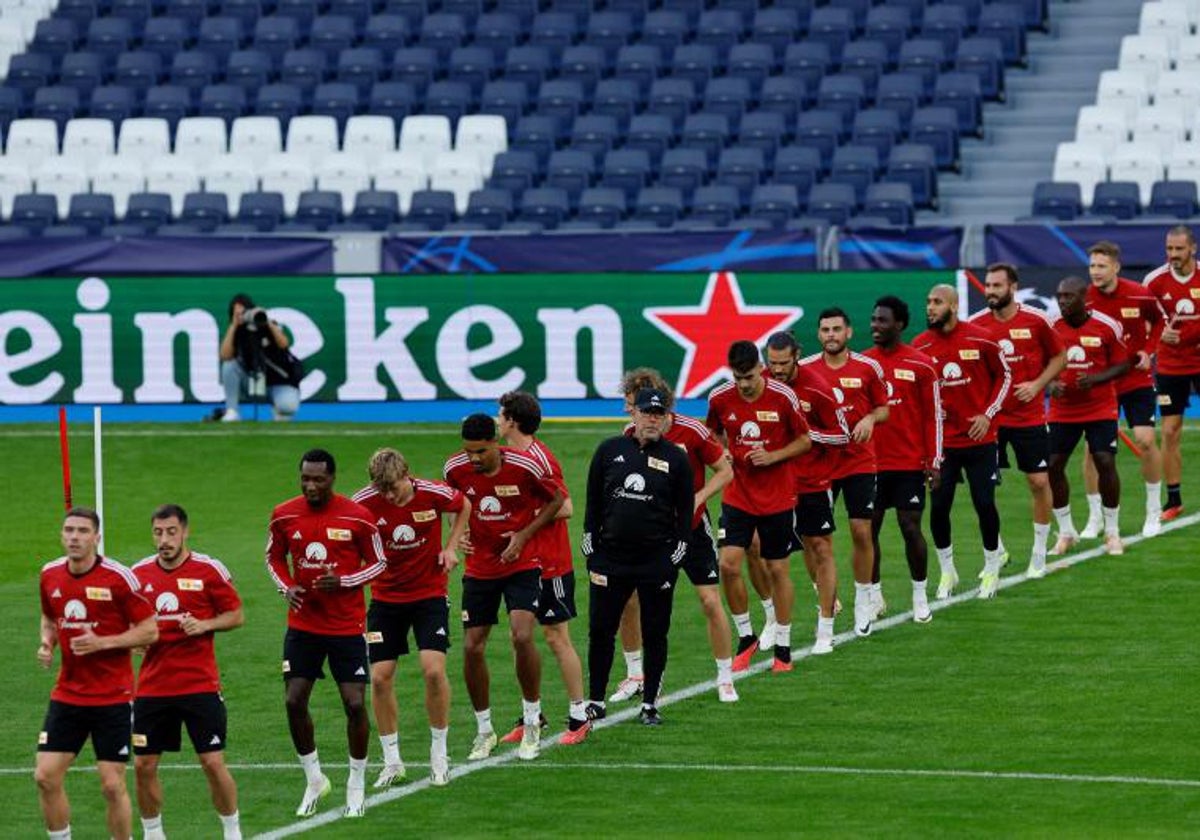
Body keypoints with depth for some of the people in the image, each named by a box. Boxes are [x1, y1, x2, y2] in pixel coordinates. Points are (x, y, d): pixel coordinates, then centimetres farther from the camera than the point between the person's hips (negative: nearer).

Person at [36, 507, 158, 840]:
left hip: (112, 697, -5)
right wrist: (47, 643, 1)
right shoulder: (50, 575, 3)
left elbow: (150, 631, -8)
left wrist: (102, 642, -19)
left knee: (112, 785, -3)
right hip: (67, 696, 5)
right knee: (46, 776, -2)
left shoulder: (118, 577, -12)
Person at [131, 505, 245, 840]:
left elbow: (236, 615, 2)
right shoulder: (139, 573, 5)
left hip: (200, 684, -3)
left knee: (213, 763, -5)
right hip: (152, 685, 3)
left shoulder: (209, 570, -4)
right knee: (144, 765, 2)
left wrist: (205, 625, -15)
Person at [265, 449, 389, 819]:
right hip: (303, 625, 3)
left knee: (355, 703, -4)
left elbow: (378, 562, -1)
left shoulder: (358, 517, -10)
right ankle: (314, 779, 18)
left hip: (347, 626, -3)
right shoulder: (284, 516, -2)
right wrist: (287, 587, -6)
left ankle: (357, 785, 14)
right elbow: (274, 557, 13)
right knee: (294, 701, -2)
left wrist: (344, 581, -18)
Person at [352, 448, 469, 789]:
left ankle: (439, 755, 2)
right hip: (386, 597, 1)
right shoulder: (364, 503, -15)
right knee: (380, 677, -4)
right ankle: (392, 762, 10)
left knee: (433, 669, -16)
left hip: (429, 593, -1)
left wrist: (451, 547, -3)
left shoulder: (434, 494, -15)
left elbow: (464, 507, 7)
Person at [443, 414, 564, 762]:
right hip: (479, 568, 3)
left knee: (522, 636, -20)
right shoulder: (455, 469, -9)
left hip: (521, 564, -3)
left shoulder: (523, 467, -18)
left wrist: (523, 536, -11)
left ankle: (532, 723, -1)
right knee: (472, 648, -1)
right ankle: (484, 730, 17)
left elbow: (556, 500, -2)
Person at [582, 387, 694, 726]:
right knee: (600, 631, 2)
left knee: (655, 634, 4)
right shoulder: (609, 450, 5)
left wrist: (677, 552, -3)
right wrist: (590, 544, 4)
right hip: (610, 555, 1)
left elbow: (685, 510, 5)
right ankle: (595, 701, 13)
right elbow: (593, 501, 10)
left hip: (657, 560, -1)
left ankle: (650, 704, 13)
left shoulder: (676, 458, 2)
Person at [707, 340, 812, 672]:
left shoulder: (782, 397, -12)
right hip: (737, 495, 2)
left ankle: (783, 647, 18)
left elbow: (805, 441, -1)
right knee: (728, 564, -10)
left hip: (778, 498, -2)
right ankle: (745, 637, 9)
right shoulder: (720, 398, -5)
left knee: (779, 569, 5)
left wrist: (773, 456, -16)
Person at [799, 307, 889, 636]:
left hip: (859, 461, -1)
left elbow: (883, 408, 10)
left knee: (861, 531, -2)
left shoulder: (867, 368, -1)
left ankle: (864, 599, 15)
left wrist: (871, 419, -11)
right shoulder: (805, 369, 1)